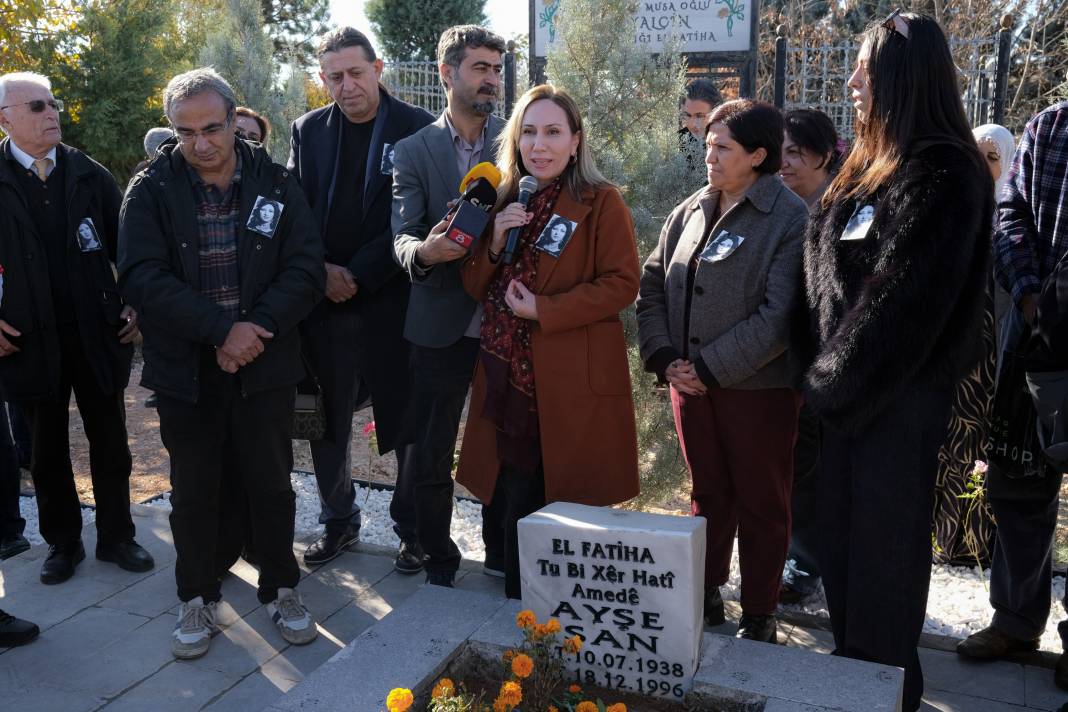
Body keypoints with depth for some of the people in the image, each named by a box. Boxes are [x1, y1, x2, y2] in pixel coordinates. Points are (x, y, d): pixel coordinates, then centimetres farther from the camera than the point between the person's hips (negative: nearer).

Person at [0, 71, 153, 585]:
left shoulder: (90, 175, 2)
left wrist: (136, 305, -3)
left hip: (98, 335, 1)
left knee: (110, 445, 10)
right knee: (48, 451, 13)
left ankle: (116, 536, 26)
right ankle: (61, 542, 29)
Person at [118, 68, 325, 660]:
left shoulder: (276, 184, -1)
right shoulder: (151, 190, -4)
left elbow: (305, 270, -6)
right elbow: (142, 277, -15)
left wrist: (257, 329, -18)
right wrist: (221, 330, -22)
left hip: (266, 363, 1)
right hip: (185, 367, 0)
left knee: (272, 483, 11)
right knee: (194, 490, 11)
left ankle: (280, 587, 30)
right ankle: (197, 597, 30)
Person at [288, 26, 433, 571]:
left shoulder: (418, 129, -4)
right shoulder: (308, 131, 8)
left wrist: (359, 275, -12)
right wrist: (321, 272, -8)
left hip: (393, 301, -3)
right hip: (324, 302, 3)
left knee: (408, 422, 6)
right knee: (326, 423, 11)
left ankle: (413, 528, 24)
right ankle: (337, 520, 30)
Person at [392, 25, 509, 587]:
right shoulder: (413, 151, -1)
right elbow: (402, 237, -9)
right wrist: (423, 251, -32)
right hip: (441, 324, -1)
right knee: (432, 452, 8)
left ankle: (503, 553, 31)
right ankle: (437, 556, 27)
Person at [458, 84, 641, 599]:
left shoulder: (601, 202, -5)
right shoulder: (505, 201, 12)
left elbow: (621, 284, -11)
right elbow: (476, 287, 12)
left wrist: (543, 309, -17)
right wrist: (495, 240, -7)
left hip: (573, 382, -5)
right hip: (509, 377, 5)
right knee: (517, 505, 10)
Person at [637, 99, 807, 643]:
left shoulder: (791, 220, -12)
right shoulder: (688, 213, 8)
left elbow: (779, 317, -19)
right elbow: (651, 287, 9)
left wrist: (710, 368, -18)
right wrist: (664, 358, -4)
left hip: (758, 388, -5)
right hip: (690, 383, 6)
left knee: (761, 504, 9)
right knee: (709, 494, 19)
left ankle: (758, 615, 24)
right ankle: (706, 594, 35)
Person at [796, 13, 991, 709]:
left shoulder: (943, 178, -17)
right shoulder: (872, 167, 12)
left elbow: (904, 302, -21)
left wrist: (834, 381, -13)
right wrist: (827, 375, 6)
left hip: (900, 391, -9)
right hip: (850, 385, 9)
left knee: (885, 539, 4)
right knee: (845, 528, 16)